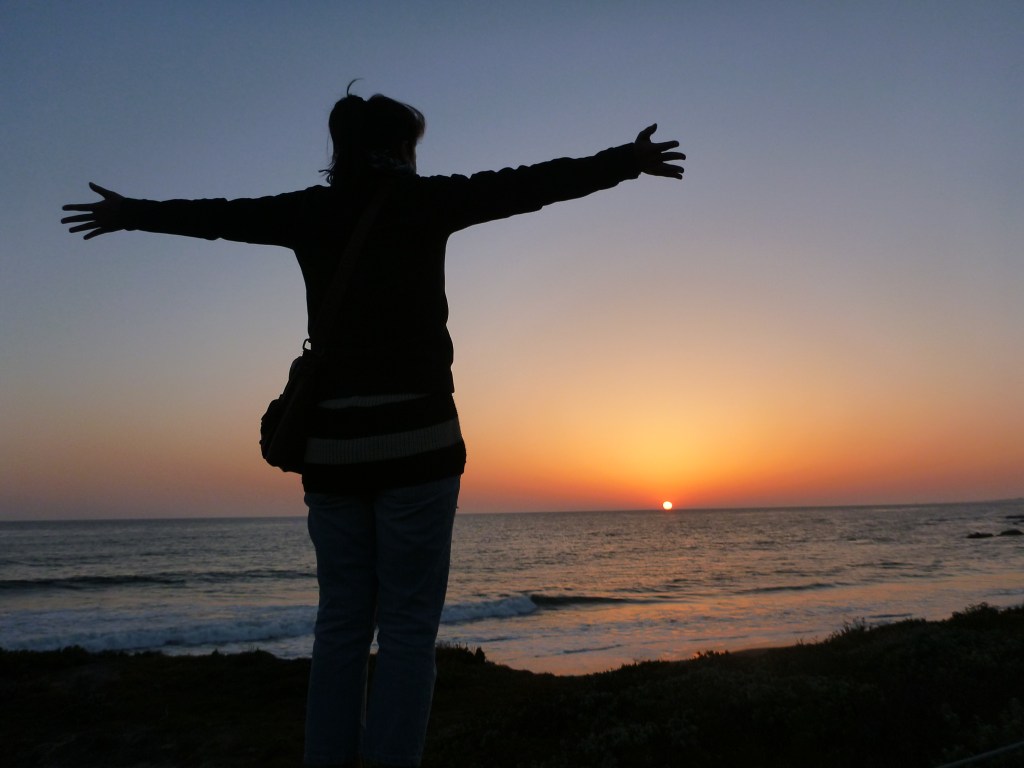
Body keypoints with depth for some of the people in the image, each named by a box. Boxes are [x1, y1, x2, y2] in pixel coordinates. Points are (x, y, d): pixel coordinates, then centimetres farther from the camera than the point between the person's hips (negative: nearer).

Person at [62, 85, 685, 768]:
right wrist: (626, 161, 11)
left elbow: (215, 214, 24)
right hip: (415, 437, -4)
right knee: (408, 626, 1)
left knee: (342, 622, 12)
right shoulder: (422, 200, 0)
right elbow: (529, 184, 2)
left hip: (332, 442, 5)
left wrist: (131, 213, 41)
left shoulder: (311, 210, 11)